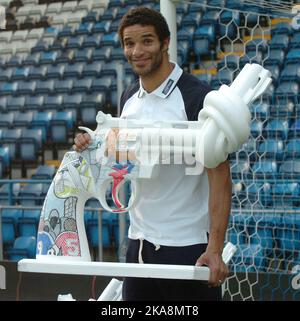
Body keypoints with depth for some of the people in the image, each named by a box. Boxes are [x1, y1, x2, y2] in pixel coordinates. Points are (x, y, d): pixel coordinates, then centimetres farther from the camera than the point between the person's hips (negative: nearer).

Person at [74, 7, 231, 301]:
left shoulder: (196, 96, -12)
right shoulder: (129, 97, 8)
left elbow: (219, 175, -15)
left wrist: (215, 249, -21)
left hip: (187, 246, -6)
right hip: (139, 241, 6)